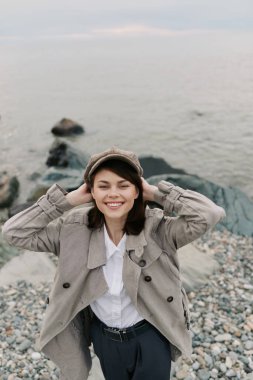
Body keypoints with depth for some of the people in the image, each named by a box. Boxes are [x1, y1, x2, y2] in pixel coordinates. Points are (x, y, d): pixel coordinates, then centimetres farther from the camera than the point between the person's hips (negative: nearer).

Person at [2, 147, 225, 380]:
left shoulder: (157, 227, -23)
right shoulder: (75, 228, -16)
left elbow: (210, 214, -33)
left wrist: (156, 193, -29)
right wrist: (69, 199, -23)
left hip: (150, 337, -3)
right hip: (104, 338, 3)